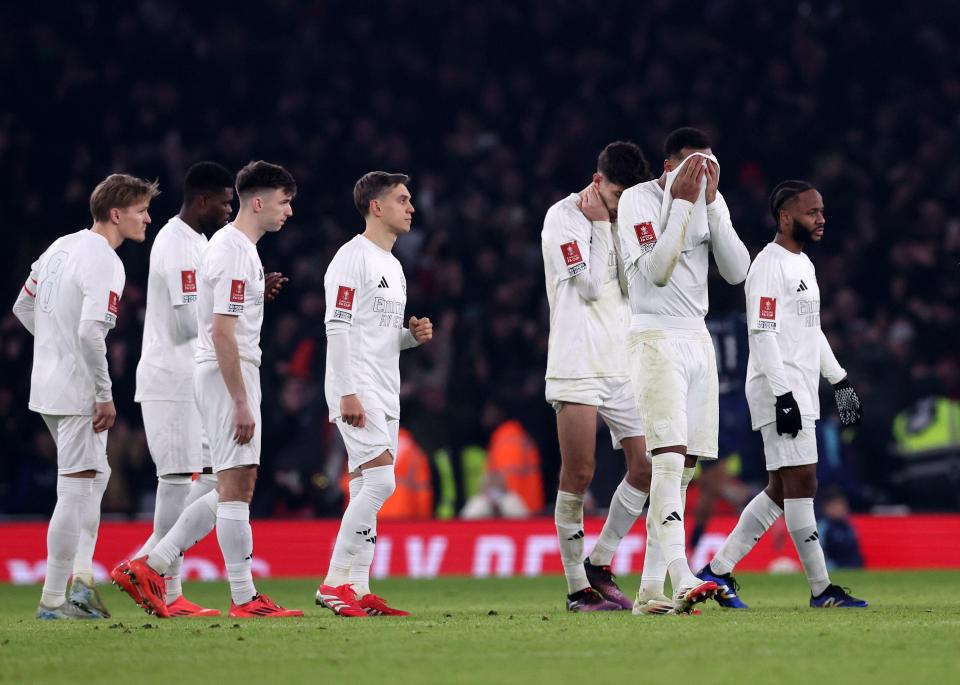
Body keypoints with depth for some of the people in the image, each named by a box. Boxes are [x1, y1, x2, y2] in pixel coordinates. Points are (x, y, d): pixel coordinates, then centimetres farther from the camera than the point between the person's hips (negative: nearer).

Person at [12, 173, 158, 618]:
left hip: (47, 383, 9)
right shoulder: (104, 263, -17)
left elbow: (23, 307, 19)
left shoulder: (61, 247, 11)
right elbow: (90, 331, -26)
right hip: (78, 390, -9)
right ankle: (53, 600, -1)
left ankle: (81, 579, 12)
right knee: (76, 491, -4)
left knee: (95, 477, 20)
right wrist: (105, 395, -19)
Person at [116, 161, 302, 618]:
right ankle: (244, 599, -2)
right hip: (228, 375, -10)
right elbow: (222, 332, -22)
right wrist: (241, 403, -22)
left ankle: (151, 567, 12)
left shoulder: (231, 245, 16)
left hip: (227, 371, 10)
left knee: (236, 485, 12)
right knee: (236, 485, -6)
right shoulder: (236, 254, -16)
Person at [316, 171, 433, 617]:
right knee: (380, 480, -17)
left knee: (366, 489, 7)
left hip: (384, 395, 10)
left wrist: (413, 335, 5)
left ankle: (358, 591, 7)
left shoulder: (392, 266, 20)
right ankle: (334, 584, -15)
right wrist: (348, 393, -22)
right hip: (357, 392, -10)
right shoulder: (352, 259, -10)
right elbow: (339, 329, -16)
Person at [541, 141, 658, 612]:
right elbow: (589, 285, -15)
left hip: (623, 366, 7)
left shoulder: (620, 221, 13)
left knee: (646, 466, 0)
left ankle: (600, 566, 12)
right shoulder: (564, 218, -6)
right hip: (578, 366, -7)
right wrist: (602, 226, -9)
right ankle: (578, 587, -1)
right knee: (578, 475, -7)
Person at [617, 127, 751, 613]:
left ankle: (649, 590, 7)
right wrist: (682, 203, -19)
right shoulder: (639, 199, -9)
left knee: (683, 468, 4)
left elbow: (737, 272, -1)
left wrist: (710, 202, -8)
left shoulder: (712, 201, 9)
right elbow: (656, 272, -19)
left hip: (698, 338, 7)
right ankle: (681, 580, -30)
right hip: (655, 340, -7)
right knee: (670, 458, -19)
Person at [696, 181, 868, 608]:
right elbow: (762, 334, -18)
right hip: (779, 391, -10)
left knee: (781, 489, 9)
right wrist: (784, 395, -23)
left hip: (801, 392, 10)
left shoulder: (803, 264, 19)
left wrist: (839, 381, 24)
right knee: (801, 482, -9)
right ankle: (821, 589, -6)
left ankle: (718, 571, 13)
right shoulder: (769, 266, -12)